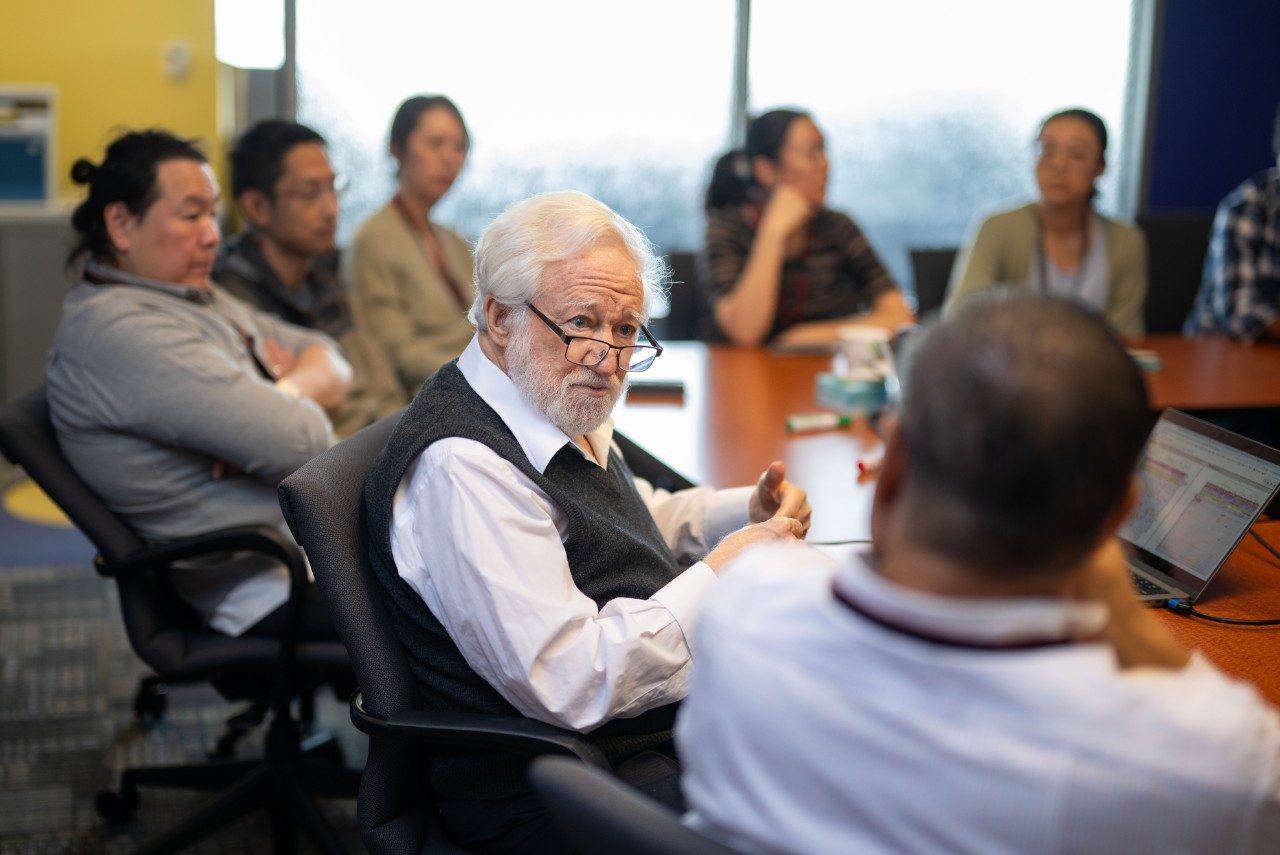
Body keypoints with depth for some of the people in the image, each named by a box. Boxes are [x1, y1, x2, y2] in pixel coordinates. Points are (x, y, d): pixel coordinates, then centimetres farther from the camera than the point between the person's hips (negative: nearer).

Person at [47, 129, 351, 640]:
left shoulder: (198, 298, 14)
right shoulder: (120, 329, -19)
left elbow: (332, 365, 12)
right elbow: (298, 443, -25)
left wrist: (282, 393, -10)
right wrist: (295, 402, -2)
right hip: (287, 577, -10)